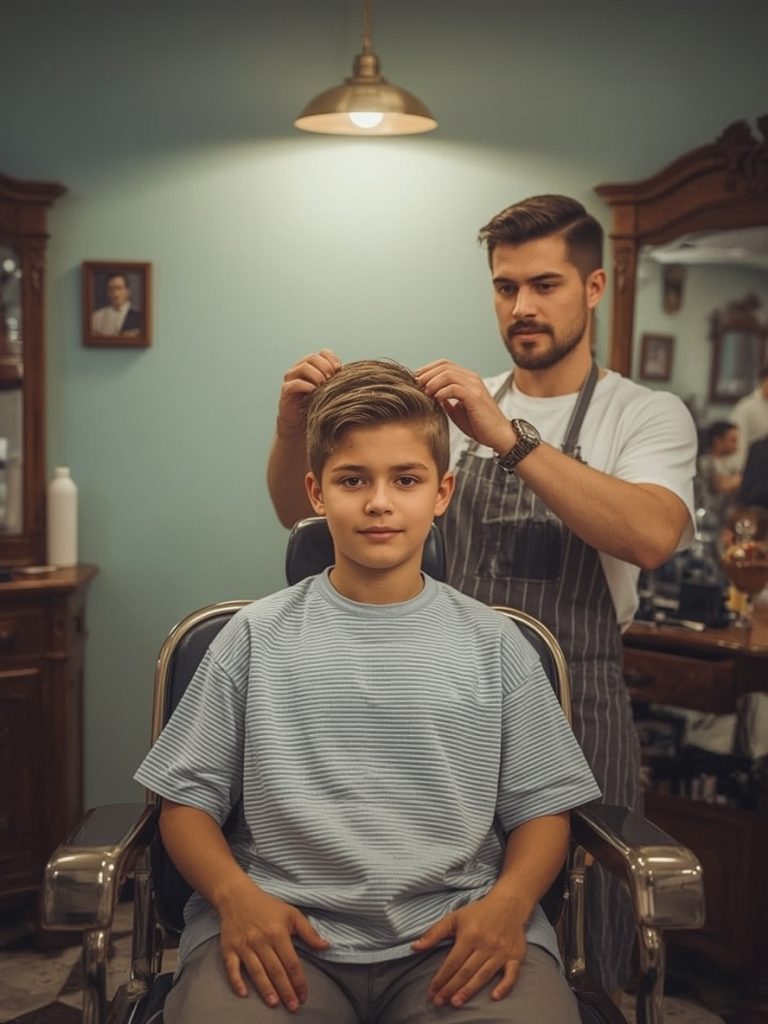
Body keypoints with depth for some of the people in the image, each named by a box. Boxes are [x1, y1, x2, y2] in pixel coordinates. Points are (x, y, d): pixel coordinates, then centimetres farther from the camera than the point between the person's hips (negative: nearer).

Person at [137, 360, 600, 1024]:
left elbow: (541, 808, 11)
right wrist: (235, 893, -9)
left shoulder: (493, 644, 11)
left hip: (454, 937, 1)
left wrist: (509, 901, -9)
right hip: (284, 933, 0)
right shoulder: (259, 637, 9)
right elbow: (187, 800, 10)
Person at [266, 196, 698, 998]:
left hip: (574, 708, -2)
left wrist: (509, 437, -32)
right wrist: (293, 427, -16)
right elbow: (299, 508, 4)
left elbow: (651, 536, -25)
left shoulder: (648, 416, -3)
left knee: (578, 959, 11)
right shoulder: (453, 409, 7)